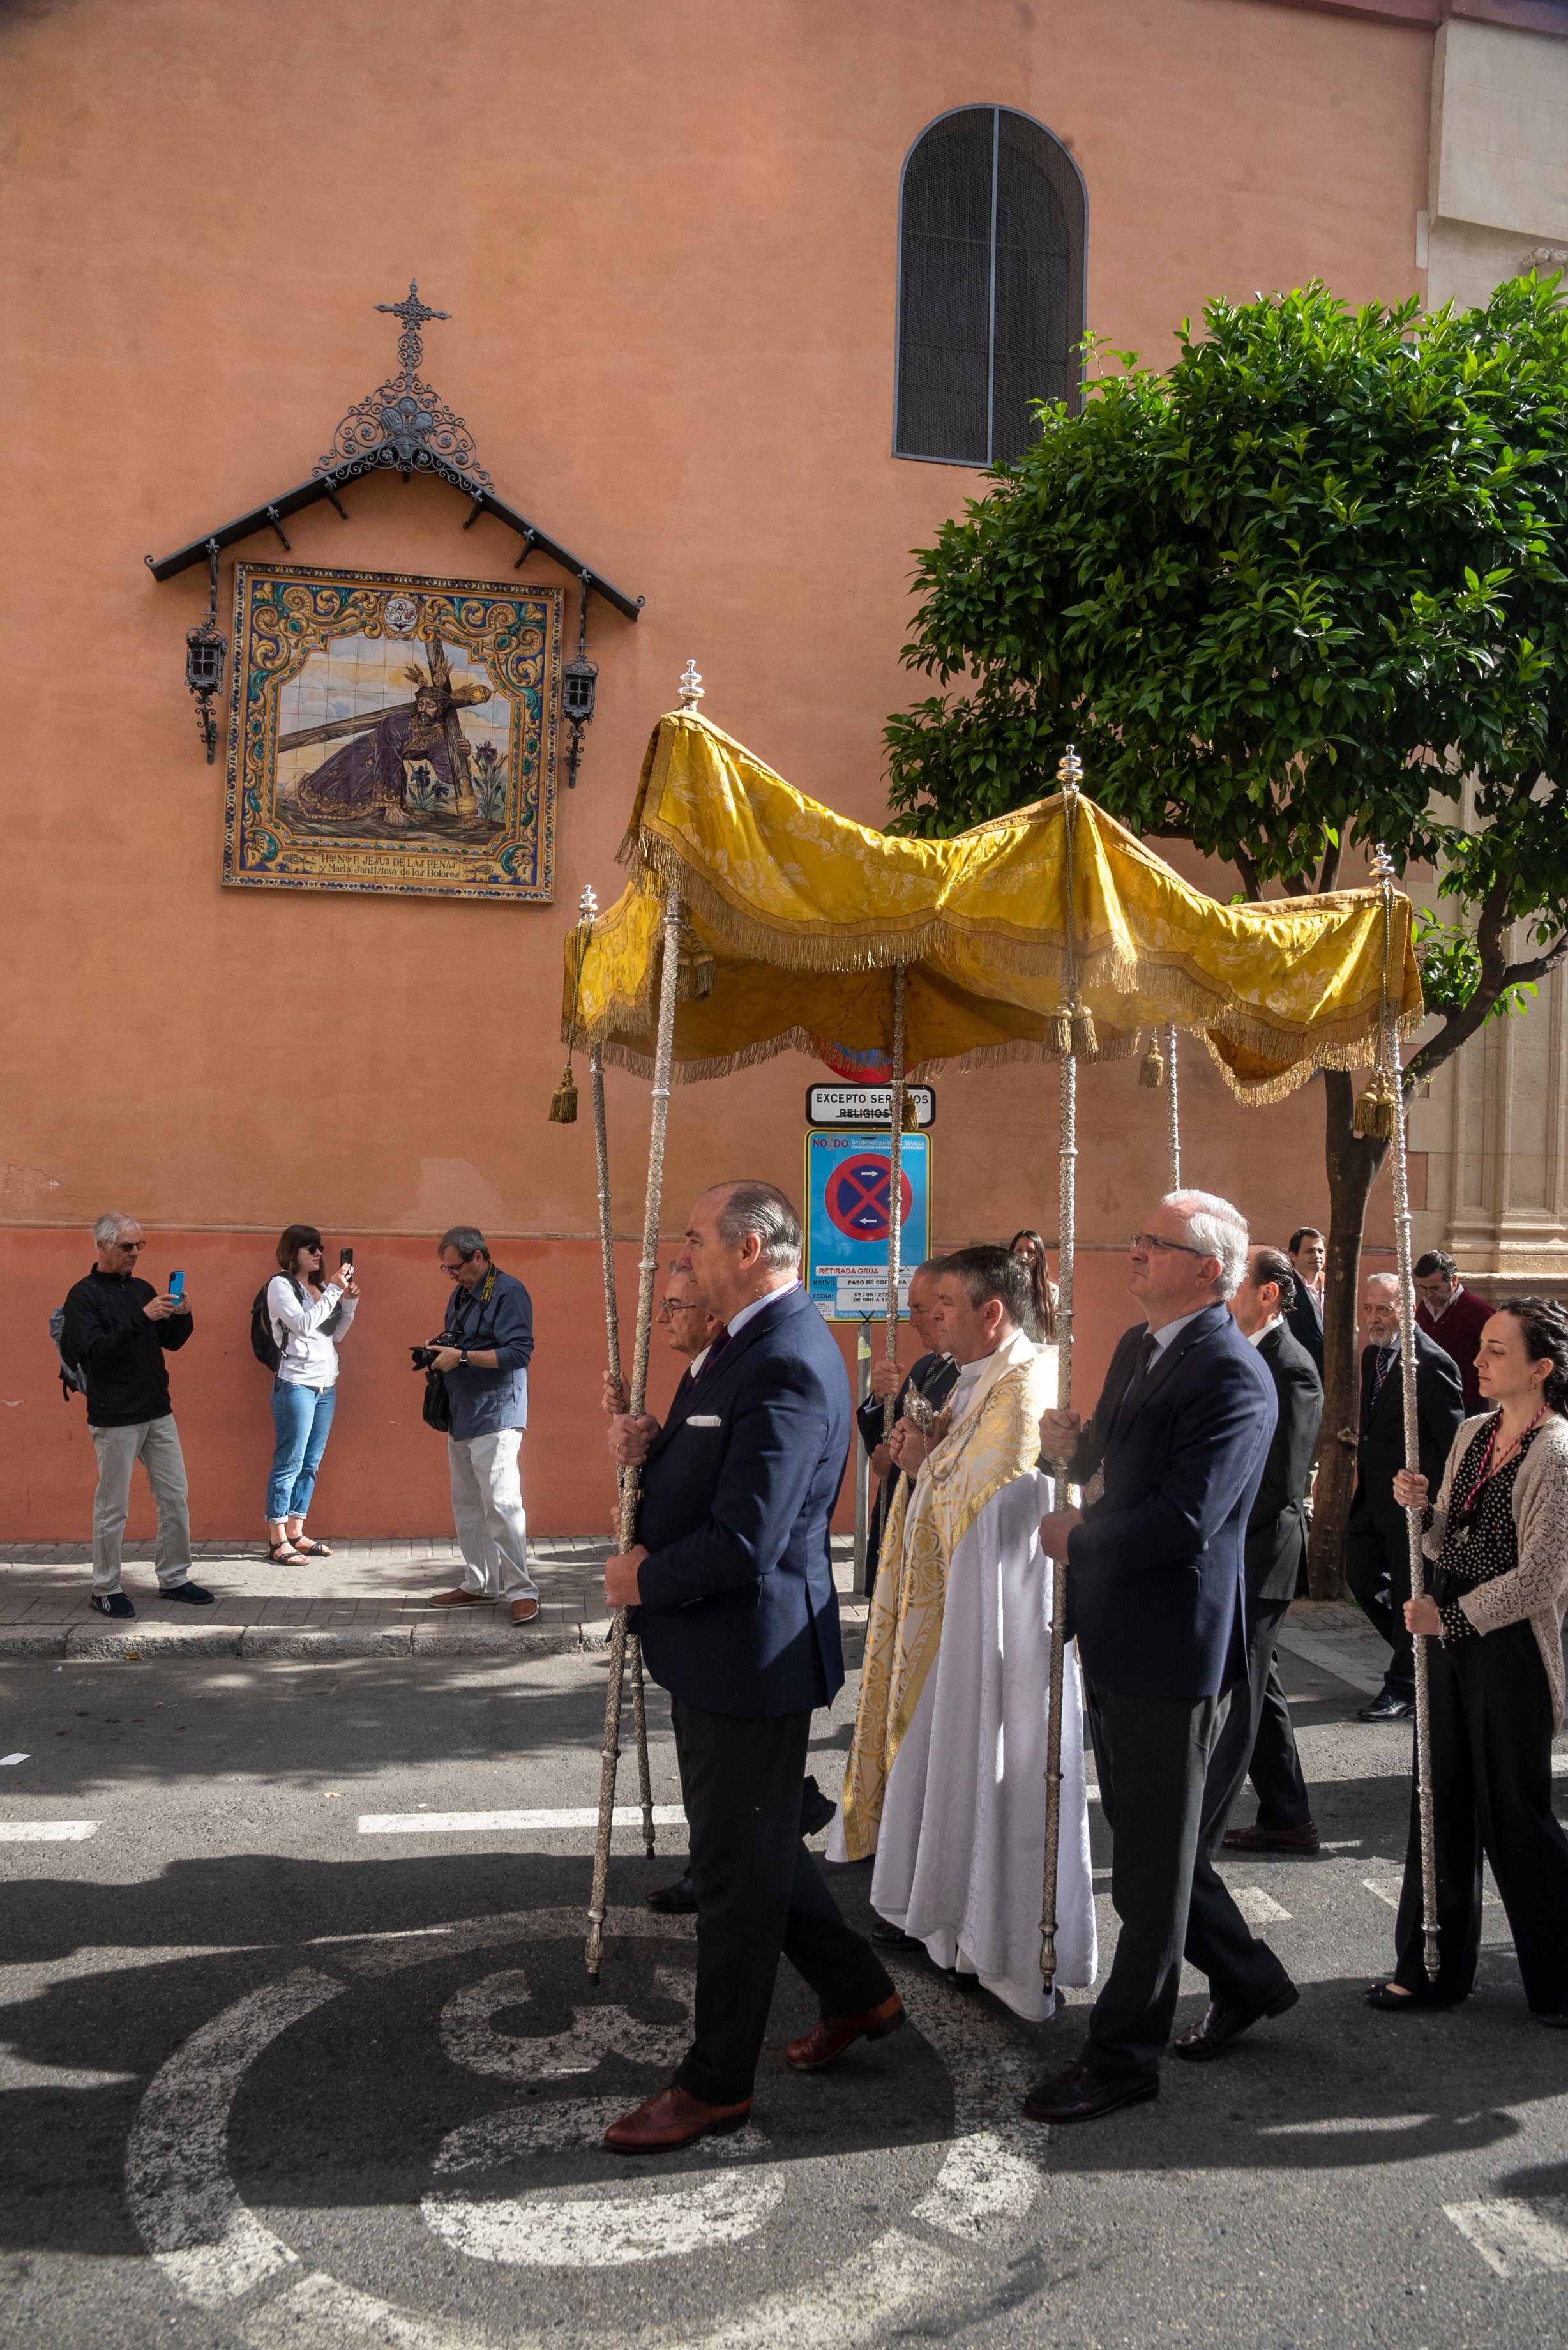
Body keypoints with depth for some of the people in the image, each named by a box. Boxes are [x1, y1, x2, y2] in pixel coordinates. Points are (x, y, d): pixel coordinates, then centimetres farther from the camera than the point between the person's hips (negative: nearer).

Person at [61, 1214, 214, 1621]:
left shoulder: (143, 1289, 12)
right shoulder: (84, 1295, -7)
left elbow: (172, 1342, 14)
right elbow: (97, 1350, -19)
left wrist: (182, 1316, -7)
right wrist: (142, 1317, -27)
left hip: (158, 1412, 6)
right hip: (115, 1418, -6)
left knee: (176, 1498, 8)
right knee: (112, 1507, 2)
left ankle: (174, 1579, 19)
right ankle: (105, 1589, 14)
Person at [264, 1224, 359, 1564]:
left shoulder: (319, 1287, 14)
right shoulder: (281, 1285, -5)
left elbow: (335, 1334, 15)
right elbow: (303, 1324, -18)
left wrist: (349, 1302, 1)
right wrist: (334, 1290, -17)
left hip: (326, 1385, 7)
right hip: (296, 1384, -7)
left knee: (311, 1464, 9)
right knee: (289, 1463, -5)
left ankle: (296, 1533, 16)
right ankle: (277, 1540, 0)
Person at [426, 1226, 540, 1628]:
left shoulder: (508, 1292, -12)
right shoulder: (461, 1293, 15)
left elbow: (519, 1352, -20)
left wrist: (461, 1357, -20)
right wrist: (439, 1349, 5)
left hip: (495, 1415, -9)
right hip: (462, 1414, 9)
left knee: (500, 1501, -13)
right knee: (467, 1504, 13)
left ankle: (522, 1590, -8)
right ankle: (480, 1584, 23)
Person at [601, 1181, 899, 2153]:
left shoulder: (788, 1364, -25)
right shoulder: (758, 1342, 9)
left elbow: (744, 1541, -29)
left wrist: (645, 1580, -14)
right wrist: (650, 1444, -4)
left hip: (750, 1650, -10)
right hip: (721, 1646, 10)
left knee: (738, 1866, 5)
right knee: (755, 1845, 23)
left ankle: (718, 2082, 21)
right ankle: (859, 1992, 40)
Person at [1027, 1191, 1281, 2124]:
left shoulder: (1232, 1376, -20)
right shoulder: (1138, 1347, 9)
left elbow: (1185, 1521, -27)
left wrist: (1079, 1538, -13)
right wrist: (1076, 1444, -3)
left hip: (1174, 1643, -10)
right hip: (1118, 1635, 10)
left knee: (1154, 1855, 5)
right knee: (1144, 1828, 21)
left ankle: (1125, 2055, 18)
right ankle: (1249, 1978, 40)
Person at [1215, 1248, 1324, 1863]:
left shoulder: (1289, 1367, -18)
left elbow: (1280, 1483, -21)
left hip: (1255, 1556, -10)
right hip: (1226, 1553, 10)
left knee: (1229, 1699, -3)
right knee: (1255, 1687, 18)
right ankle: (1288, 1818, 31)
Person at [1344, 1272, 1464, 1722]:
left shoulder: (1431, 1363, -18)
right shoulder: (1372, 1355, 8)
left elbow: (1453, 1439, -15)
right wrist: (1361, 1464, 14)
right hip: (1372, 1495, 9)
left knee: (1407, 1593, 2)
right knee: (1361, 1576, 14)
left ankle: (1403, 1685, 16)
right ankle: (1421, 1654, 33)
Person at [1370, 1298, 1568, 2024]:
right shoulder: (1471, 1434, 9)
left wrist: (1450, 1615, -13)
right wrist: (1422, 1506, -5)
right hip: (1450, 1638, 8)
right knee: (1441, 1804, 13)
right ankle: (1434, 1969, 25)